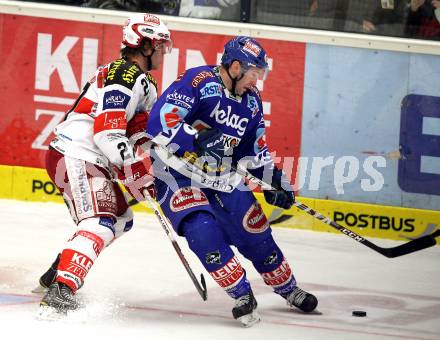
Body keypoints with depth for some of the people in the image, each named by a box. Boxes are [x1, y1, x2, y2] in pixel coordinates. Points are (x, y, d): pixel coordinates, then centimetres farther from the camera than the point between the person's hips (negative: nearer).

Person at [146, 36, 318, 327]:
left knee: (256, 234, 7)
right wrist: (197, 141, -36)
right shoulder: (198, 82, -19)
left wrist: (273, 179, 4)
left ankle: (289, 290, 29)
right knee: (203, 231, -25)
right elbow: (159, 122, -28)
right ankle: (242, 296, -13)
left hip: (221, 177, 6)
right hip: (176, 173, -6)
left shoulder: (251, 101, 5)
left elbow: (255, 150, 16)